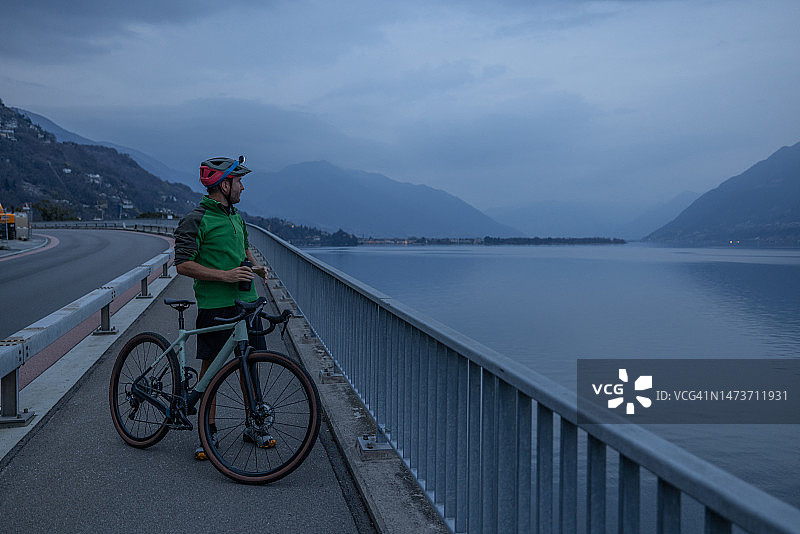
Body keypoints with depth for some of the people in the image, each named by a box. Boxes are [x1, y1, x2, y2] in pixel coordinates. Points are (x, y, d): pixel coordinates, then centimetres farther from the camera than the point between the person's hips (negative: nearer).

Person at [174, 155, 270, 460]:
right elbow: (183, 264, -15)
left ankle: (252, 427, 21)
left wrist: (254, 265, 10)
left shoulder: (236, 217, 15)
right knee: (210, 368, 3)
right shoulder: (195, 221, -9)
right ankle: (208, 433, 15)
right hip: (214, 306, -6)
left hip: (246, 302, 7)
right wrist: (225, 275, -20)